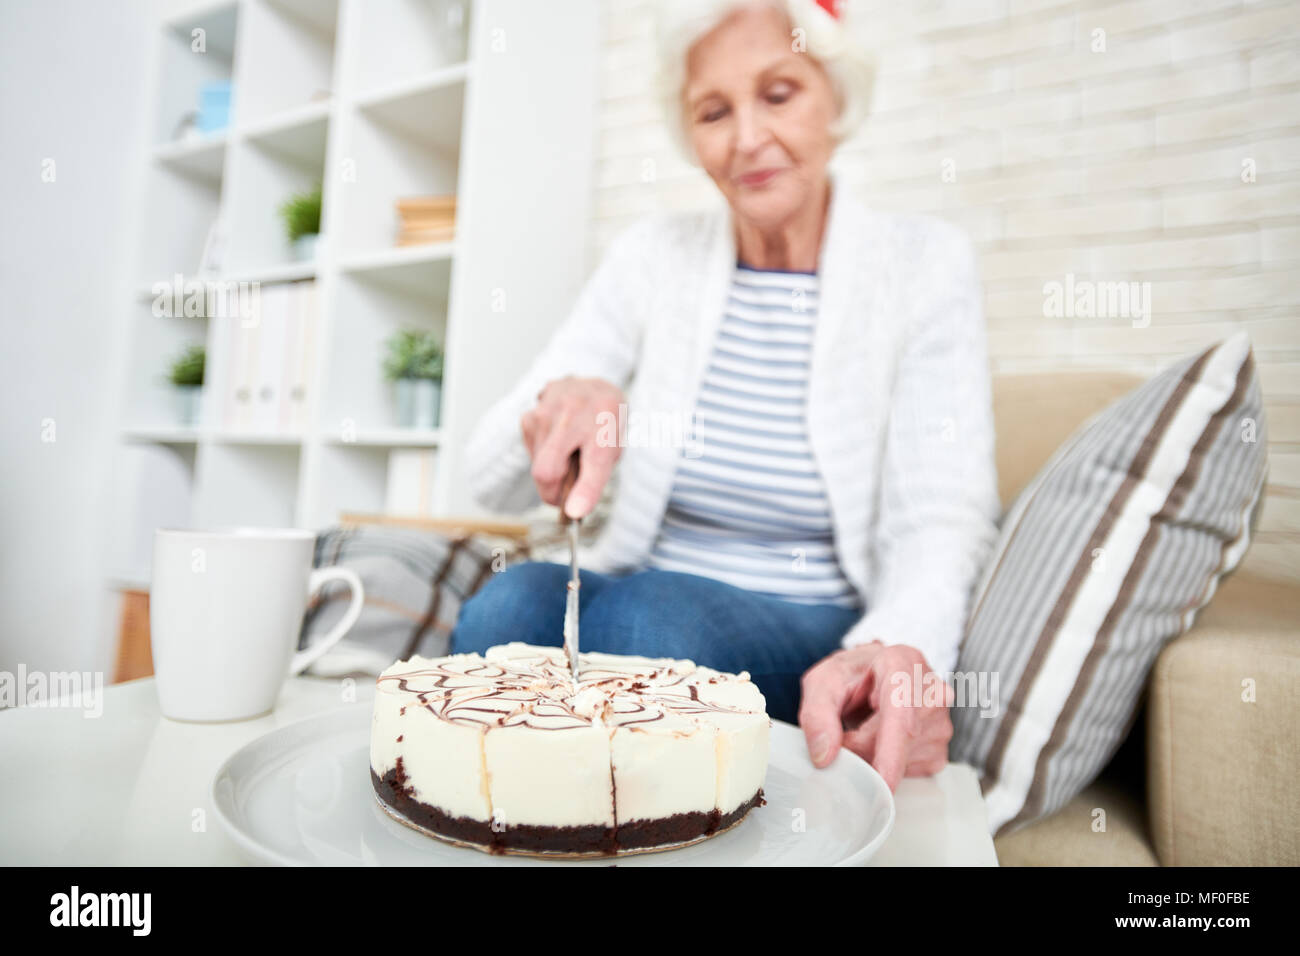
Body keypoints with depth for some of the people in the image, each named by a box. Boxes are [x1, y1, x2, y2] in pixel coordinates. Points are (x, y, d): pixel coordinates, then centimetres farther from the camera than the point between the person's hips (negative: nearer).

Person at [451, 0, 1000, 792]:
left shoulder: (925, 261, -2)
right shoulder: (653, 256, 3)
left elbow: (941, 517, -10)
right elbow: (493, 480, 1)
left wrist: (901, 645, -32)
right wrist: (555, 404, -23)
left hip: (822, 637, -1)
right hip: (647, 593, 3)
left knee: (646, 615, -32)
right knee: (512, 603, -28)